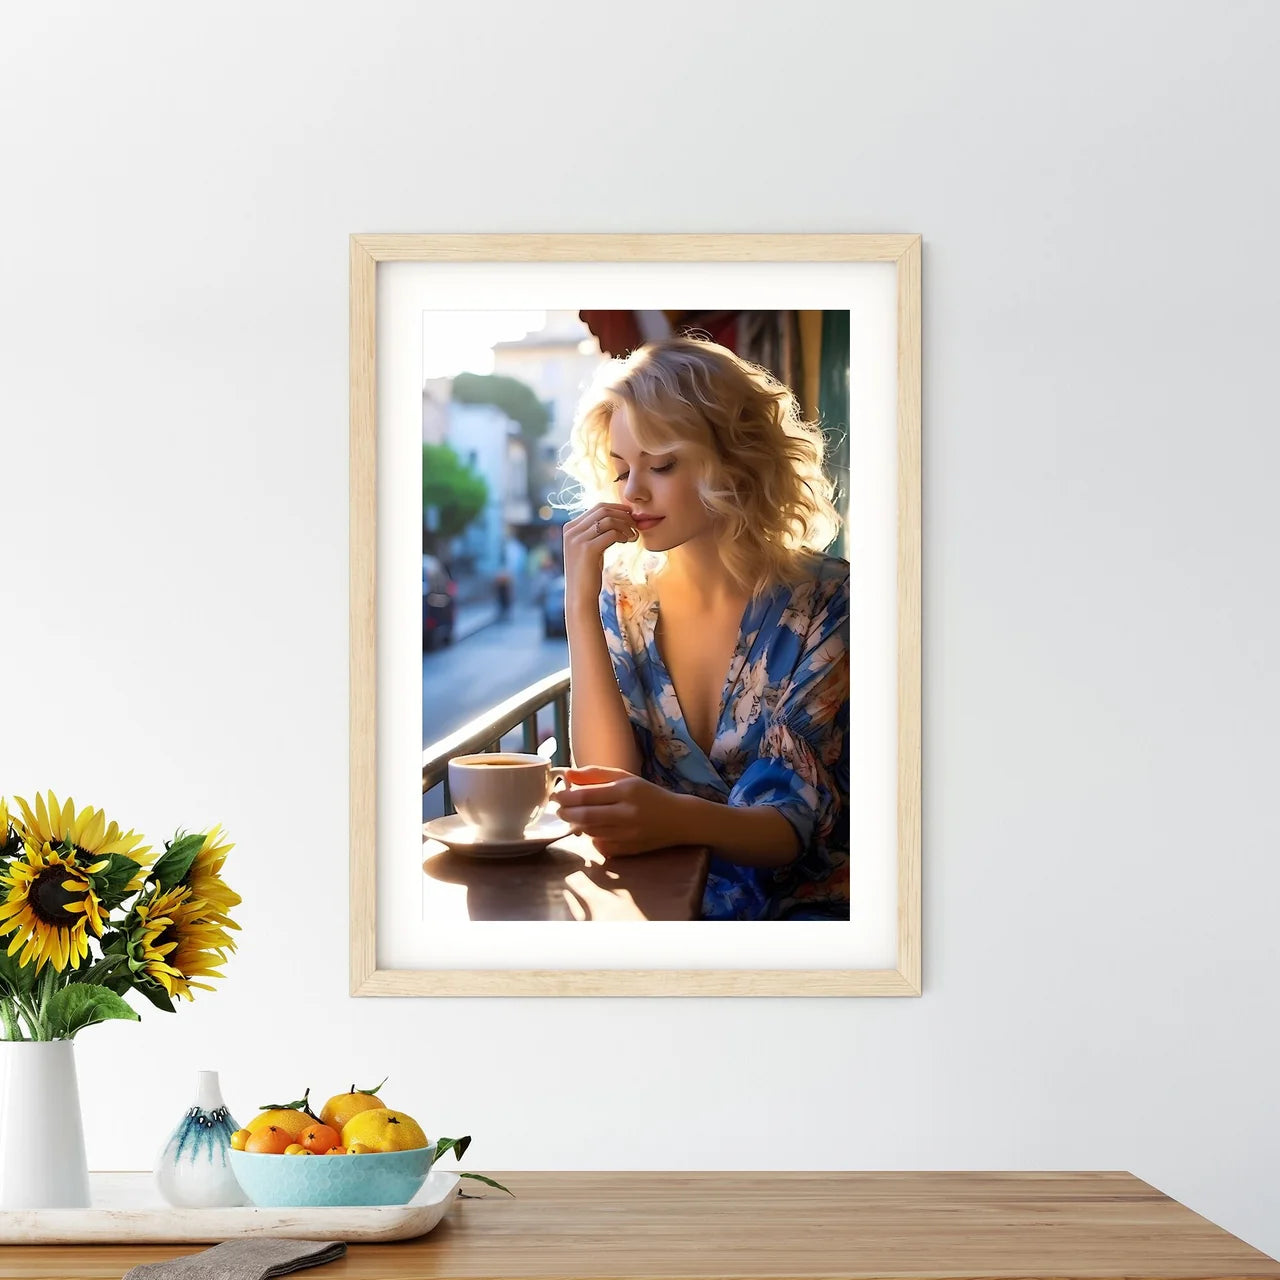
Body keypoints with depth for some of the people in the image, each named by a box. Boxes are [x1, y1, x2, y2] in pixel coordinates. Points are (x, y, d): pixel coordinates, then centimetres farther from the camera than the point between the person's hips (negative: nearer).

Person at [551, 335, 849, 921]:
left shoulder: (824, 602, -5)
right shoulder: (624, 601, 7)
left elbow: (795, 822, -14)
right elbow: (606, 776, -5)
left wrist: (680, 819, -36)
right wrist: (581, 606, -13)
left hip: (797, 904, -3)